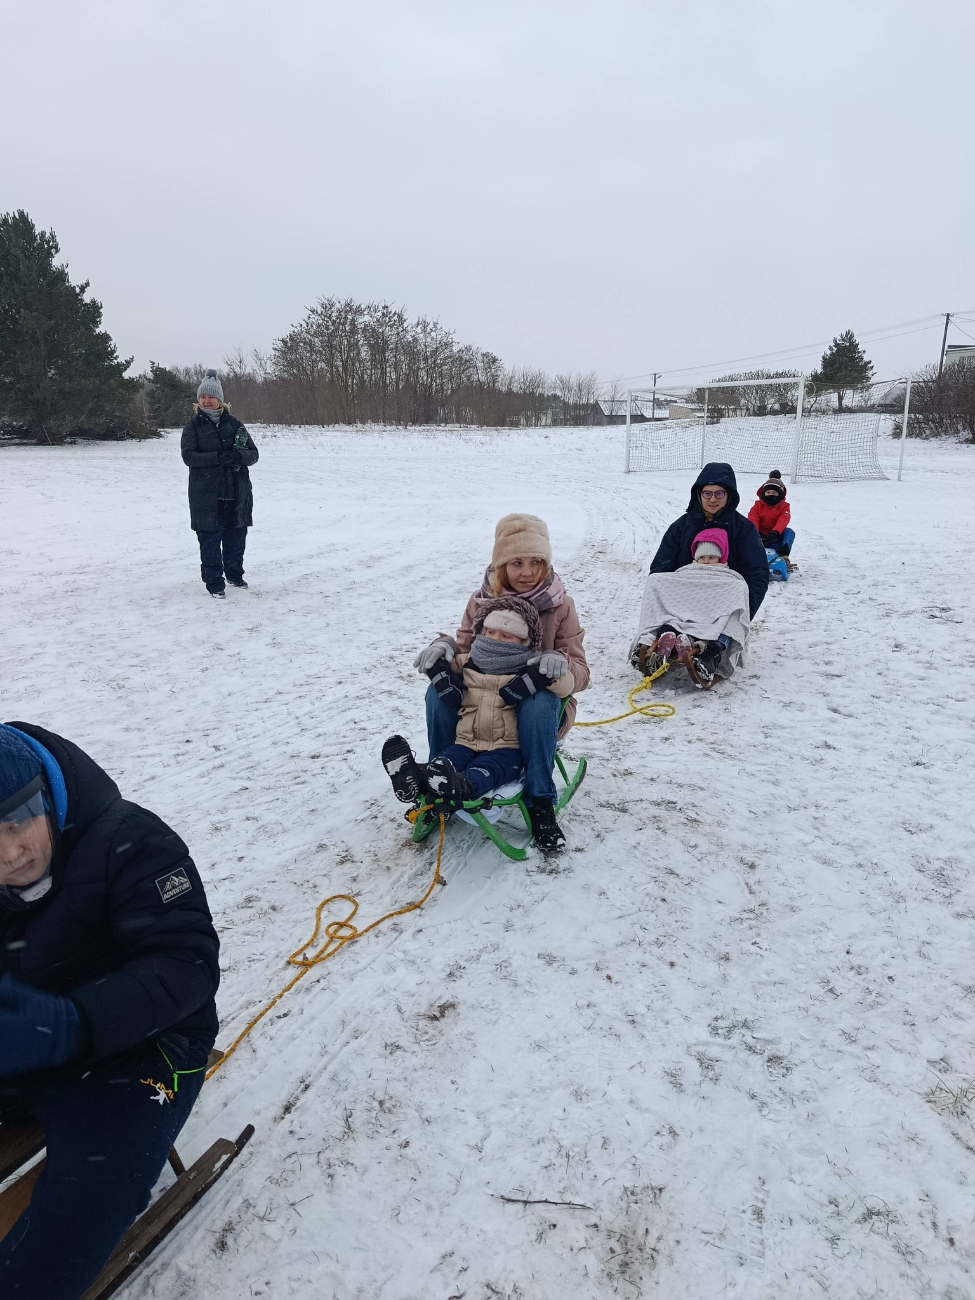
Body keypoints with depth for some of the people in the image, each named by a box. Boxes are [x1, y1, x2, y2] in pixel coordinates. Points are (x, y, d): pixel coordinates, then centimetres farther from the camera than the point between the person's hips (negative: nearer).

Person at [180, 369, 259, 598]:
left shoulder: (233, 423, 8)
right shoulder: (193, 426, 3)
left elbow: (253, 454, 5)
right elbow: (188, 455, -10)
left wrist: (240, 455, -18)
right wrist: (218, 458, -22)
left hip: (236, 493, 2)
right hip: (206, 495, -2)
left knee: (236, 536, 12)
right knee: (210, 539, -2)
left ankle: (234, 573, 34)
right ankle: (214, 582, 9)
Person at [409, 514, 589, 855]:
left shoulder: (560, 605, -6)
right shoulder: (481, 601, 1)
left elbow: (581, 673, -8)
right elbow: (465, 651, 2)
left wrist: (560, 664, -33)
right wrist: (444, 647, -22)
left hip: (536, 698, -2)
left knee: (540, 704, -37)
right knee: (439, 690, -25)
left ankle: (540, 804, -23)